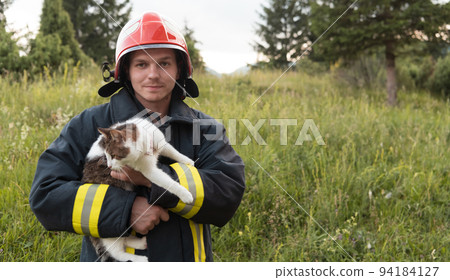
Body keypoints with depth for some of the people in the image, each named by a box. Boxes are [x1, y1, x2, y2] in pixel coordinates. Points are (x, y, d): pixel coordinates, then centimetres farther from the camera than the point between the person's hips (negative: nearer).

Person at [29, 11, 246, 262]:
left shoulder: (206, 128, -3)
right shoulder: (89, 126, -6)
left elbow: (230, 192, -15)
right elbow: (45, 195, -12)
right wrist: (125, 209, -24)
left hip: (187, 258, 1)